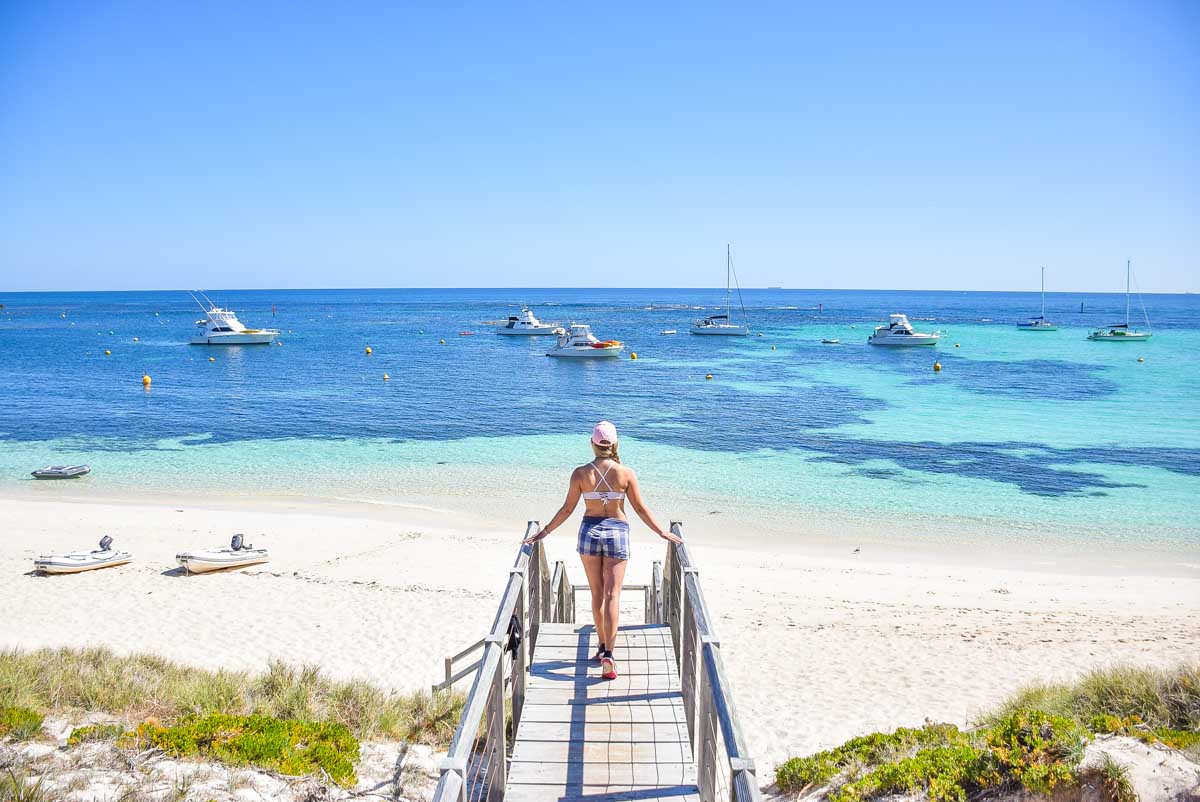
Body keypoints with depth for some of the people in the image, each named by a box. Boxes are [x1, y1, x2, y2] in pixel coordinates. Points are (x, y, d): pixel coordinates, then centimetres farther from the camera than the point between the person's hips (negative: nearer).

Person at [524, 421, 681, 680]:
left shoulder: (581, 473, -6)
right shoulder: (626, 473, -8)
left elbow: (567, 509, -2)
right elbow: (640, 509, -2)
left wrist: (544, 532, 10)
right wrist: (662, 532, 10)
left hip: (590, 531, 1)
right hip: (617, 532, -1)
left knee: (597, 593, 16)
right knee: (612, 594, -1)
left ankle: (603, 646, 27)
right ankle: (608, 654, -12)